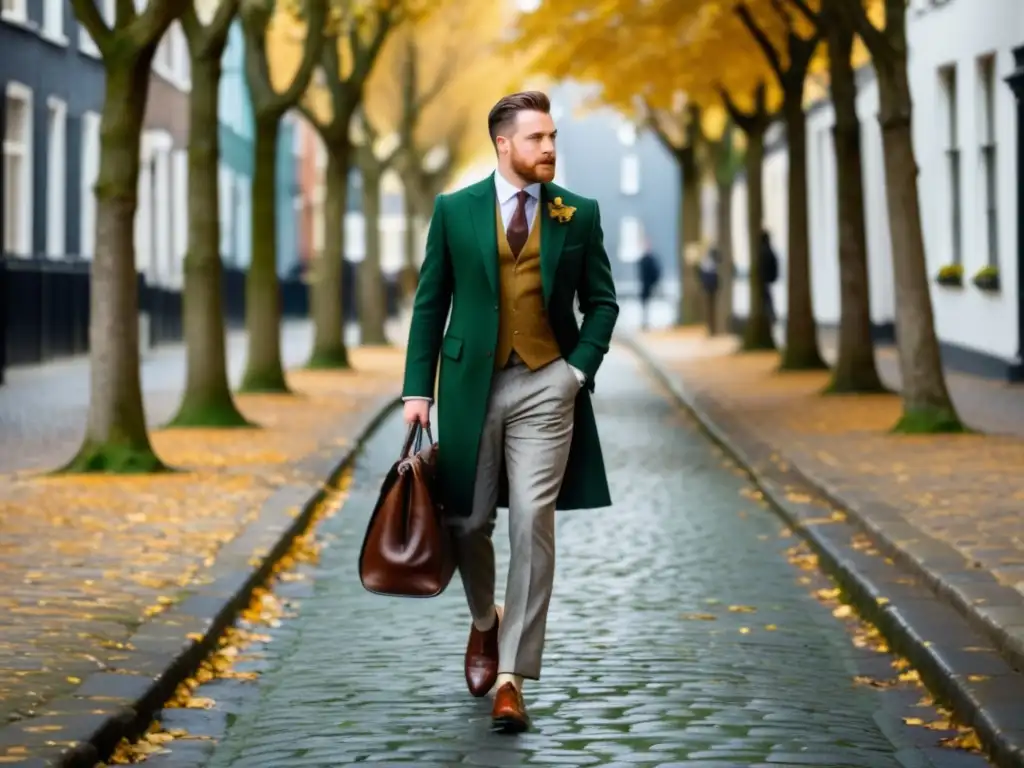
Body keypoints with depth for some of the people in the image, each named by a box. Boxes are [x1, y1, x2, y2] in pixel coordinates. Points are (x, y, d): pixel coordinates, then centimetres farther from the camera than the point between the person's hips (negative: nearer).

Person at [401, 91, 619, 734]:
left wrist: (579, 369, -5)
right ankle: (485, 622, 39)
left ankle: (513, 676, -4)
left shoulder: (579, 215, 4)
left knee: (532, 522, -9)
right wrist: (418, 389, -1)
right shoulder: (455, 210, 2)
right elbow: (430, 304, 5)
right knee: (468, 521, 8)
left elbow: (602, 302, 9)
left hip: (545, 387, -1)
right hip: (470, 384, 1)